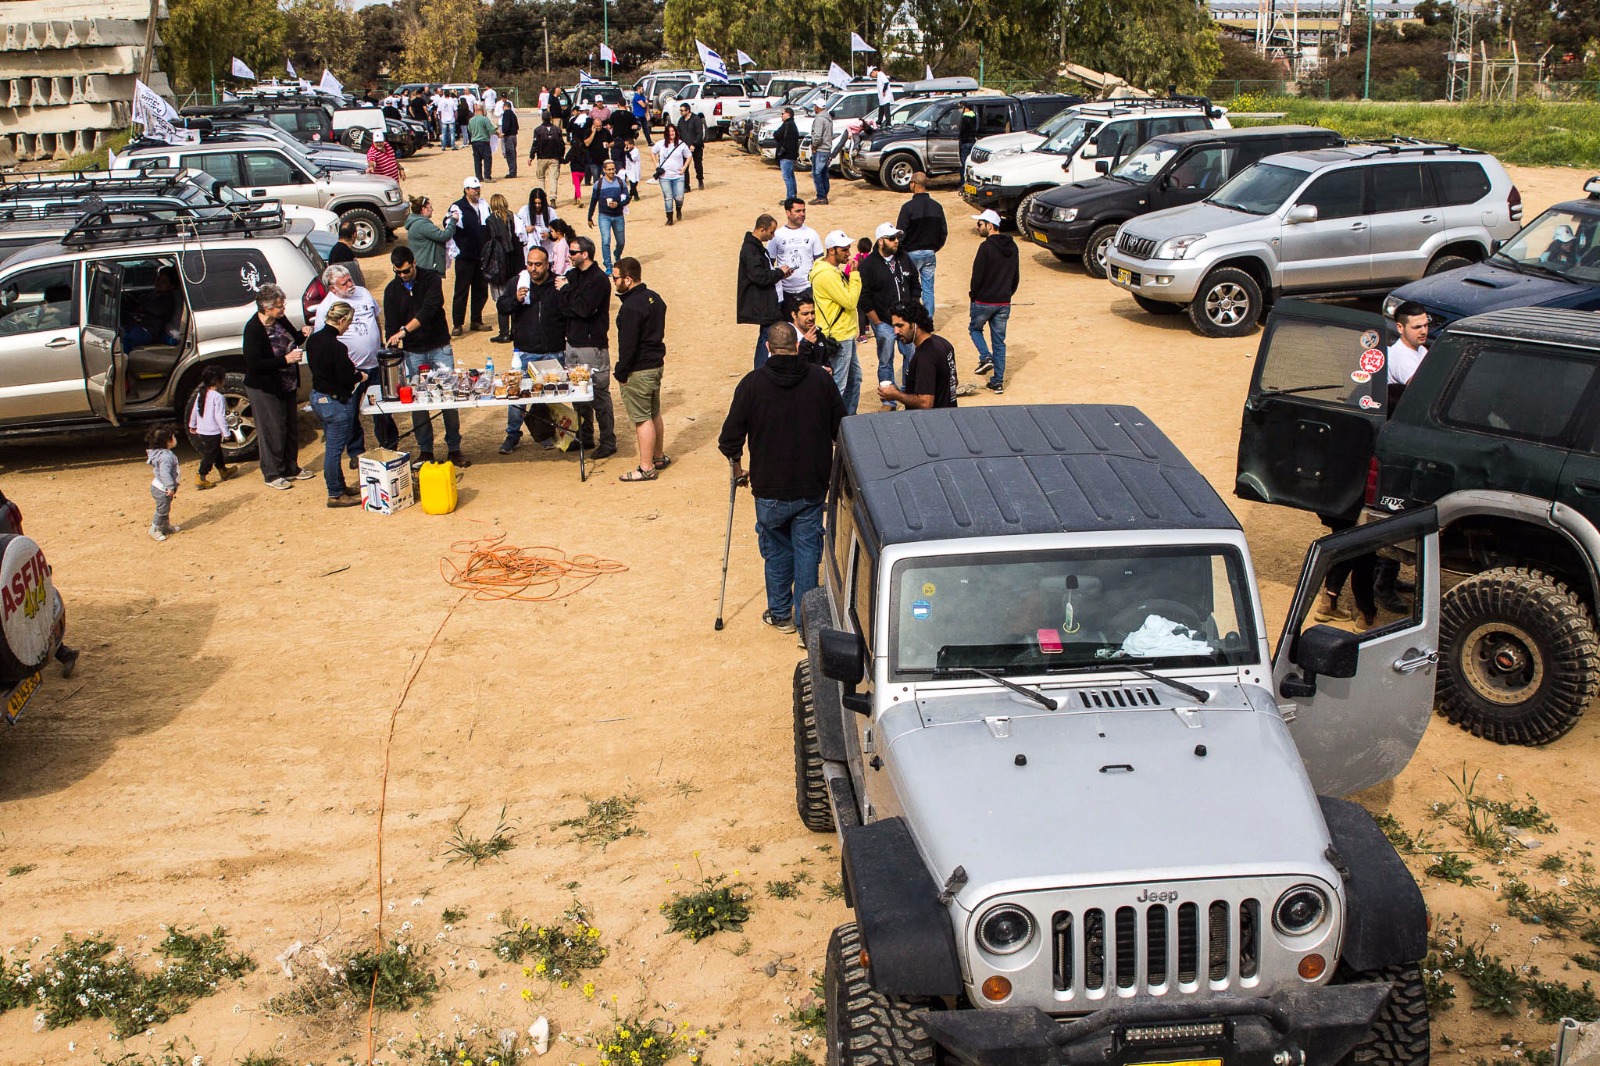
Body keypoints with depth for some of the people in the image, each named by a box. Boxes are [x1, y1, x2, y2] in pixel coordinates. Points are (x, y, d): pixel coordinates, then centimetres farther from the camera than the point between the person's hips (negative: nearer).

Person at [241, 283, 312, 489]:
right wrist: (285, 359, -28)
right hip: (264, 389, -8)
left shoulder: (279, 320, 0)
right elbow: (254, 365, -27)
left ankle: (291, 469, 31)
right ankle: (272, 474, 15)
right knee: (272, 432, 1)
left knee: (291, 428, 16)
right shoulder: (253, 329, -22)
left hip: (286, 386, 8)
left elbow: (290, 340, 21)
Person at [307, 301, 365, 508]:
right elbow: (346, 378, -21)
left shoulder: (314, 339, 3)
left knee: (333, 446, 20)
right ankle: (335, 495, 10)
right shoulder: (336, 347, -25)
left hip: (318, 397, 9)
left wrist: (352, 372, 13)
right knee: (335, 449, 1)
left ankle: (339, 486, 32)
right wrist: (361, 376, 0)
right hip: (336, 402, -9)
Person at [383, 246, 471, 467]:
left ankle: (454, 448, 7)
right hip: (412, 353, 2)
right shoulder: (392, 290, 4)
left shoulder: (431, 280, -6)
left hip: (440, 348, -2)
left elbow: (429, 310, -21)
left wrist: (404, 330, -31)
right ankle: (425, 450, 13)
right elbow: (391, 324, 5)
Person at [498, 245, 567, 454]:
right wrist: (516, 299, -19)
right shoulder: (518, 282, 0)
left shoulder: (558, 285, -3)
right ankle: (512, 435, 14)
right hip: (524, 351, 1)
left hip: (553, 353, 0)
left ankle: (545, 433, 24)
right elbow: (502, 306, 1)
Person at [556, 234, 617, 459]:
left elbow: (585, 308, -23)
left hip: (593, 345, -8)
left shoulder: (599, 279, -12)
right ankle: (585, 437, 24)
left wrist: (566, 290, -12)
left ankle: (608, 442, 2)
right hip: (573, 342, 8)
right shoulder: (571, 275, 12)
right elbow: (564, 308, 5)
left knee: (599, 393, -4)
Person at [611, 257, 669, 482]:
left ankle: (646, 468, 3)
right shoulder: (655, 299, 7)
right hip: (656, 363, 9)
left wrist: (621, 373, -13)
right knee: (654, 414, 20)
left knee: (642, 418, -2)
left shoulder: (631, 307, -22)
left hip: (638, 370, -9)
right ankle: (660, 456, 32)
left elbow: (627, 344, -21)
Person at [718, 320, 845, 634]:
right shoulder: (821, 379, -4)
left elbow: (730, 437, -6)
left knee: (777, 551, 15)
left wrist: (736, 464, 14)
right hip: (813, 487, 1)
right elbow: (842, 430, 3)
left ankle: (780, 614, 26)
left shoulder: (752, 384, -9)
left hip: (770, 489, -1)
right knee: (808, 550, 9)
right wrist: (829, 472, 19)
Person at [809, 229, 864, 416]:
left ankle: (849, 415, 31)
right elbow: (850, 301, -22)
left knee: (854, 376, 20)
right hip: (838, 338, -11)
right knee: (838, 384, -4)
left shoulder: (834, 270, 12)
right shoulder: (826, 274, -22)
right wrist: (855, 275, -16)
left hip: (846, 334, 11)